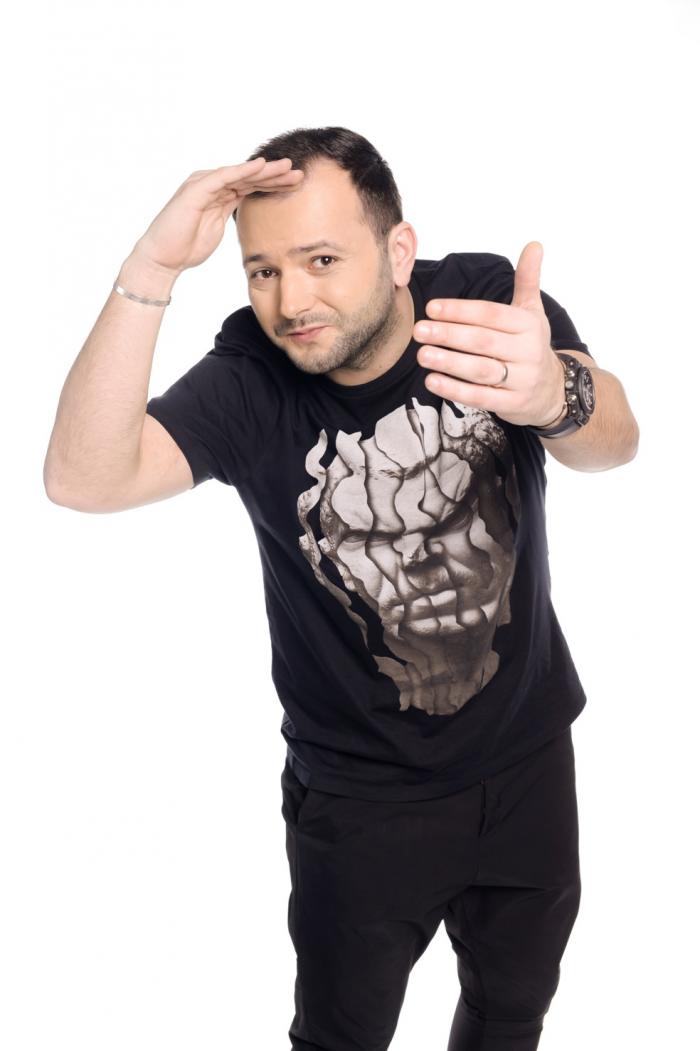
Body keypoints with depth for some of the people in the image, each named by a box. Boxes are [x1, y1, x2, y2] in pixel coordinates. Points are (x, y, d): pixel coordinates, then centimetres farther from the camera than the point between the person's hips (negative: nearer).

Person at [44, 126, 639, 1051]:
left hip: (529, 760, 2)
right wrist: (150, 272, -43)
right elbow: (83, 480, -33)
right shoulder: (250, 378, -20)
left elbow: (615, 441, -31)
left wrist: (555, 395, -56)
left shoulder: (488, 298, -17)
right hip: (362, 795, -2)